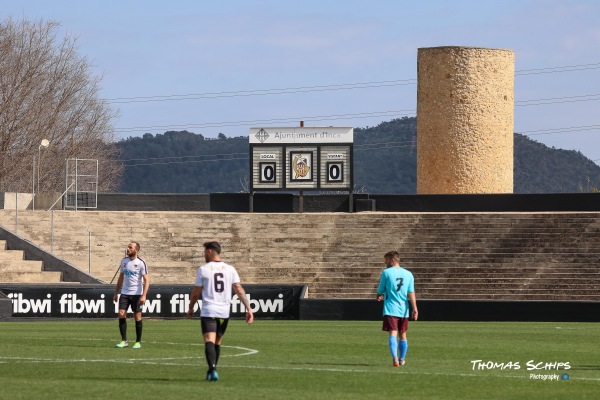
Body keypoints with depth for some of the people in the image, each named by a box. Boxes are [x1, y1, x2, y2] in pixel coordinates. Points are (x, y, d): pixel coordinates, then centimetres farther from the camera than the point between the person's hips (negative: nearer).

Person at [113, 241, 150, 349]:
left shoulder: (141, 263, -8)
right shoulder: (124, 261, 9)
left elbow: (147, 280, -11)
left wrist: (144, 295, -21)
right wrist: (116, 293, 16)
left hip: (137, 294, -5)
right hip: (124, 293, 5)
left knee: (137, 317, 0)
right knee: (121, 315, -7)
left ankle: (138, 342, 10)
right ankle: (124, 341, -1)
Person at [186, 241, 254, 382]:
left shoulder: (203, 269, -2)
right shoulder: (230, 269, 6)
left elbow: (196, 292, 4)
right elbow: (239, 290, 1)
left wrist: (190, 308, 19)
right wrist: (248, 308, 1)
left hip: (208, 312, -4)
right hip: (224, 312, 4)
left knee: (209, 341, -11)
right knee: (217, 342, 18)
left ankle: (212, 369, -31)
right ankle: (212, 372, 27)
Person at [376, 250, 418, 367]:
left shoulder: (386, 273, -3)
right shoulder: (408, 274, 8)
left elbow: (380, 291, 4)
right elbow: (411, 292, -1)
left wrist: (379, 296, 27)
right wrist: (414, 308, -6)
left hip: (390, 309, -4)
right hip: (404, 309, 4)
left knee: (393, 334, -11)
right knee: (402, 335, 16)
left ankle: (395, 357, -31)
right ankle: (402, 359, 27)